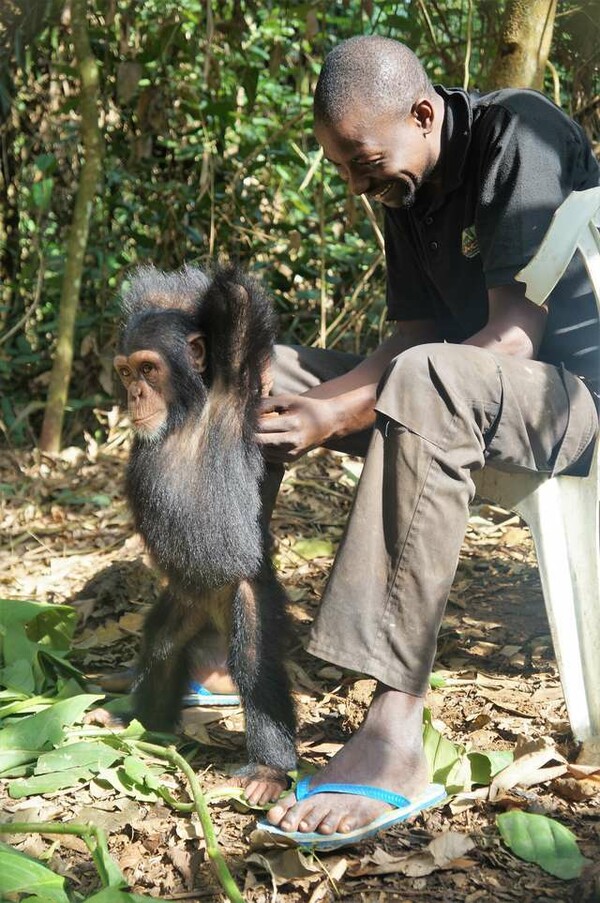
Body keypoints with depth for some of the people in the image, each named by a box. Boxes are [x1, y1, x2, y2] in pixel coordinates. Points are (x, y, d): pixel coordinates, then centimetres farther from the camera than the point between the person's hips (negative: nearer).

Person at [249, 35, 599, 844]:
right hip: (455, 391, 8)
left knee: (426, 381, -39)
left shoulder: (520, 135, -16)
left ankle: (395, 732, -42)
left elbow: (513, 336, -24)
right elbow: (411, 339, 4)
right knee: (264, 376, 2)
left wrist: (347, 413, -26)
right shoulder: (408, 192, 7)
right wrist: (322, 403, -16)